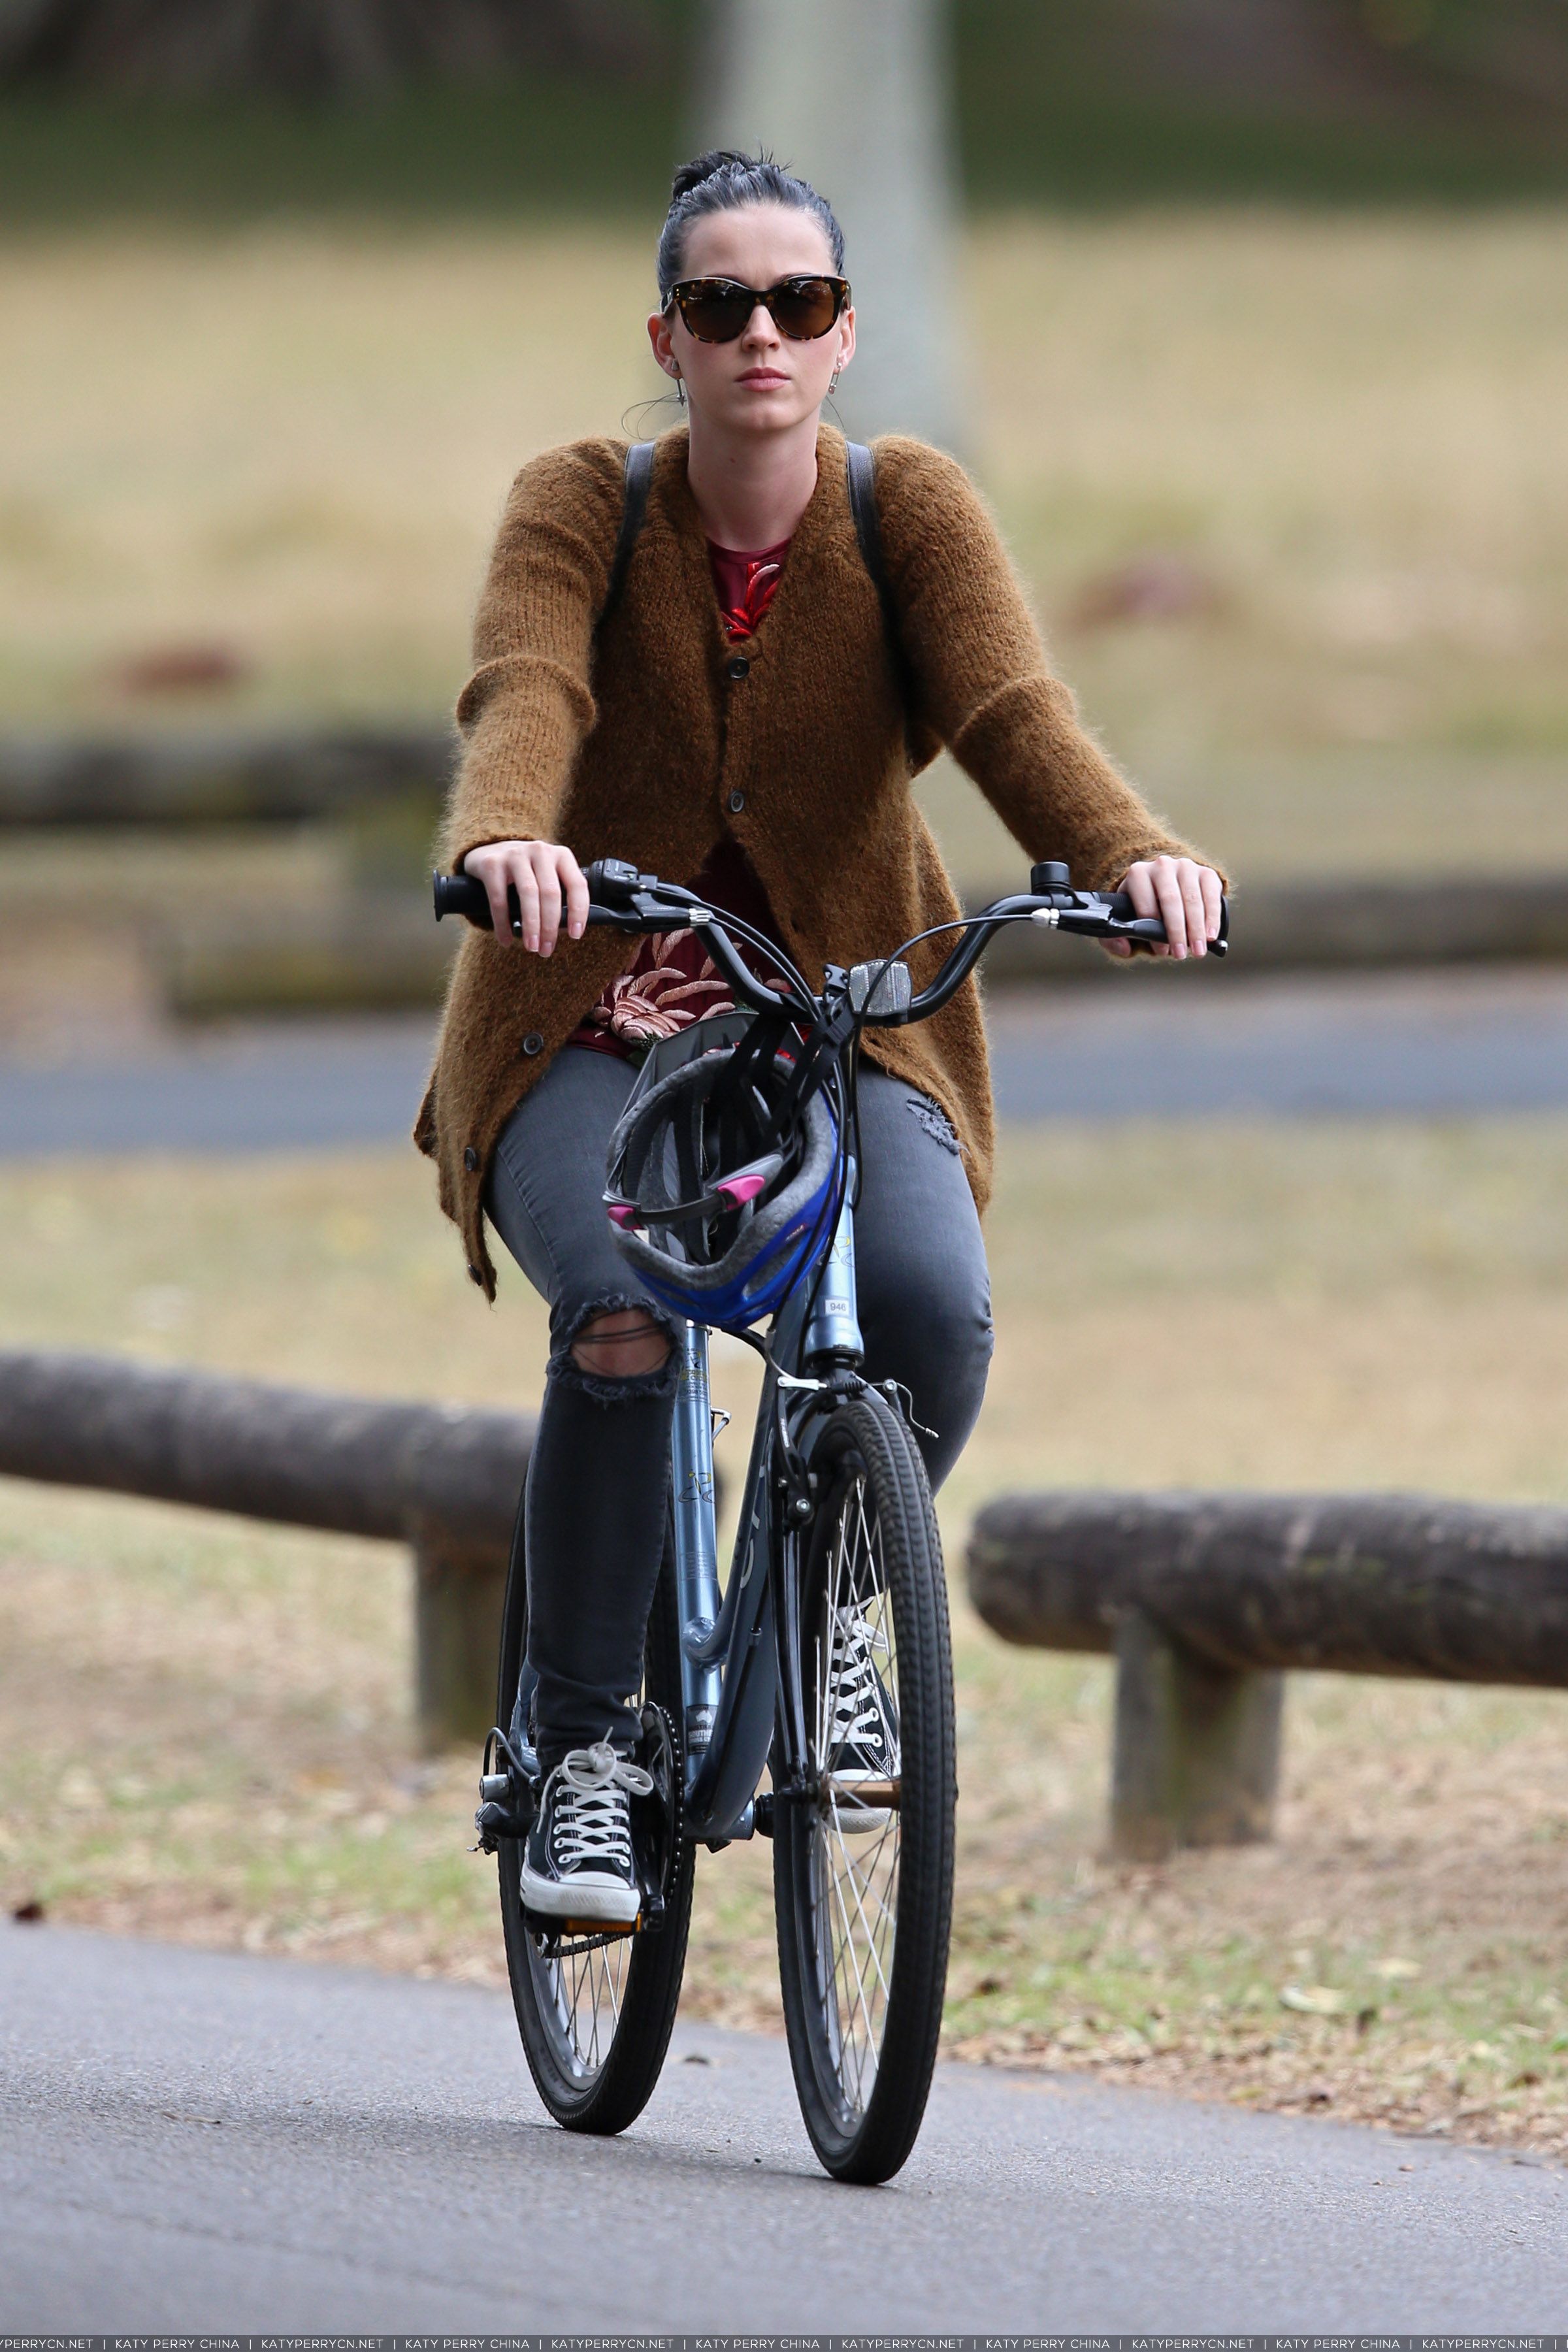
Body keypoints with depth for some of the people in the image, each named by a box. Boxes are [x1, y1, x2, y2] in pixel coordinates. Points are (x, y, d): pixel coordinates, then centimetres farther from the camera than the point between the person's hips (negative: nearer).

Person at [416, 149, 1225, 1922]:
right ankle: (581, 1750, -12)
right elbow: (524, 694, -27)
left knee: (937, 1312, -27)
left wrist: (1132, 851, -42)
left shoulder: (912, 508, -6)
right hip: (595, 1027, -1)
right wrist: (506, 839, -51)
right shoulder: (581, 505, -9)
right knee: (621, 1328, -30)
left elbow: (1009, 709, -21)